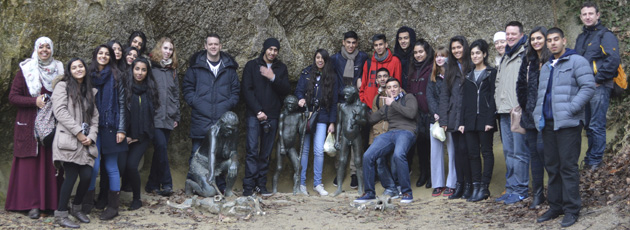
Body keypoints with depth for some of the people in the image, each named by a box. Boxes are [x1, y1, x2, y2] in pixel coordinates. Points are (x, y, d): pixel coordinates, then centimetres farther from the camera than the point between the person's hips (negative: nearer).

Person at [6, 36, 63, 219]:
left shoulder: (59, 69, 12)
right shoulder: (25, 70, 3)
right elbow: (13, 97, -2)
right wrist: (35, 101, -15)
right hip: (30, 125, -2)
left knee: (51, 163, 0)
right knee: (30, 163, -3)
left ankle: (52, 202, 7)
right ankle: (32, 204, 2)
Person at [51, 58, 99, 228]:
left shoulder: (89, 91, 22)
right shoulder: (63, 86, 4)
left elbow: (94, 116, 18)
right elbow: (59, 111, -8)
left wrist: (91, 136, 0)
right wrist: (78, 132, -12)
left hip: (85, 143, 6)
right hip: (68, 139, -6)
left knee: (87, 176, -5)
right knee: (71, 176, -13)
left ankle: (76, 208, 18)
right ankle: (61, 214, 0)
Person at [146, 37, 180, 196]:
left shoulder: (172, 70, 18)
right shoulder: (151, 67, -1)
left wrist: (176, 116, 17)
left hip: (168, 118, 5)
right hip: (155, 116, -5)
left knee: (160, 150, 6)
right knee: (161, 146, -16)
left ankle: (152, 184, 14)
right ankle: (166, 184, -12)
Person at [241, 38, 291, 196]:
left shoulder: (281, 68, 13)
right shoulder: (252, 65, 6)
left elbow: (286, 90, 3)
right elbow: (246, 89, -1)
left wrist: (273, 78, -14)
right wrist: (258, 111, -9)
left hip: (272, 116, 3)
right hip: (254, 115, -2)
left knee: (266, 153, 4)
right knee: (252, 150, -10)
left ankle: (262, 184, 9)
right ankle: (249, 186, -9)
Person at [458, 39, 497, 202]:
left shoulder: (492, 73, 1)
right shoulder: (469, 75, 17)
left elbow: (493, 97, -6)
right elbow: (465, 99, 15)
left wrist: (490, 120, -14)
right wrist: (462, 121, 7)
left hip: (485, 119, -5)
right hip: (470, 120, 5)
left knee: (486, 151, -1)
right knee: (473, 153, 4)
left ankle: (484, 187, 0)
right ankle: (476, 187, 8)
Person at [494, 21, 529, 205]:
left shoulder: (526, 55, -5)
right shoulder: (505, 57, 22)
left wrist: (520, 106, -17)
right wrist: (499, 103, 17)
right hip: (504, 112, 9)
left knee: (519, 152, -5)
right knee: (508, 152, 11)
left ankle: (520, 190, 0)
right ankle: (511, 188, 17)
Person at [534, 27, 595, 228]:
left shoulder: (577, 61, -3)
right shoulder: (546, 67, 21)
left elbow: (588, 87, -12)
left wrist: (571, 109, -18)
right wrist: (538, 114, 13)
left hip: (568, 123, -7)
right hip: (548, 123, 8)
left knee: (568, 166, -6)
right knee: (552, 166, 11)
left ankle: (572, 210, 0)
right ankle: (555, 207, 20)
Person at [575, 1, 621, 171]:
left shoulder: (605, 35, -5)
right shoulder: (581, 38, 19)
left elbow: (613, 60, -15)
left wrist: (598, 80, -15)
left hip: (599, 87, -8)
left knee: (596, 126, -7)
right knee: (588, 125, 12)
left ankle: (595, 160, -2)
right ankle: (590, 158, 19)